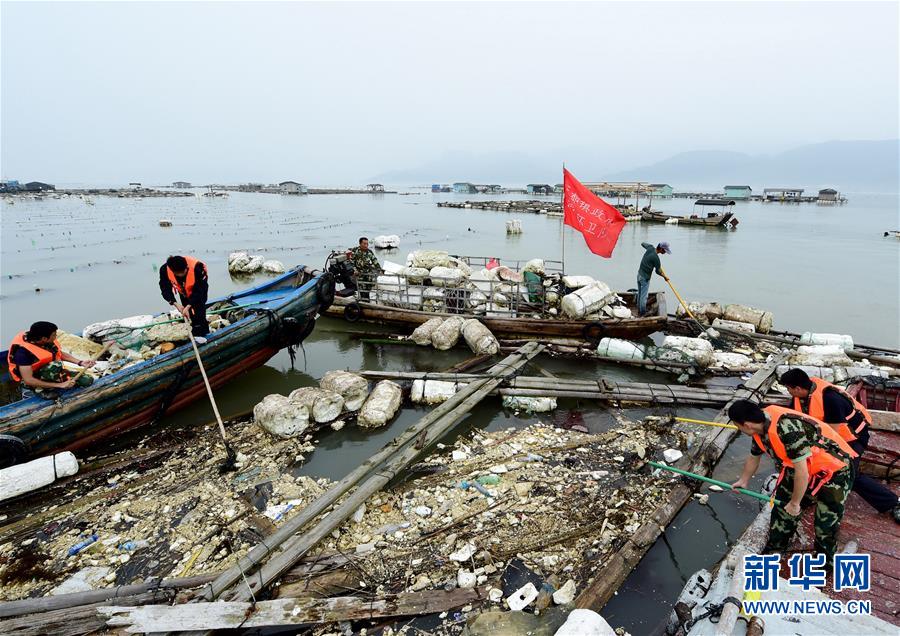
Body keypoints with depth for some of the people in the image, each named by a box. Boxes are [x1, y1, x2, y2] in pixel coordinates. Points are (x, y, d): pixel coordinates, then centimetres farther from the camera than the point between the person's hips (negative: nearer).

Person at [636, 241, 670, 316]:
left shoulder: (650, 248, -2)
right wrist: (665, 276, 7)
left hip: (639, 274, 9)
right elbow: (658, 271, -10)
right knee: (644, 296, -1)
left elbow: (643, 244, 22)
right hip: (645, 278, -9)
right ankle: (643, 313, 6)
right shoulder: (655, 257, -23)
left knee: (639, 294, 17)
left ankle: (639, 311, 27)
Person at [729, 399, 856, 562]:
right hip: (800, 466, 8)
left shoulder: (787, 428, -38)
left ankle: (826, 561, 23)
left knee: (826, 525, -2)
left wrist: (795, 503, -15)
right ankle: (775, 548, 29)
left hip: (834, 471, -8)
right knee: (782, 504, 9)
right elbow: (753, 459, 12)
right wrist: (743, 481, 28)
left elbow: (802, 473, -31)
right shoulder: (760, 427, -9)